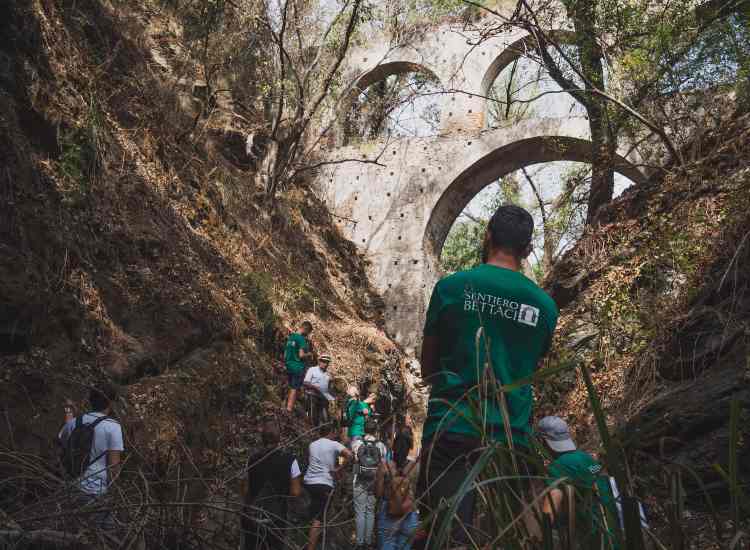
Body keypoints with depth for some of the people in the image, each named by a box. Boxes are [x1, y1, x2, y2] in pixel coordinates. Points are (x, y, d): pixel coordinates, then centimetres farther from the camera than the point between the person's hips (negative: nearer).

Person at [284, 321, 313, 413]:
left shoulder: (290, 337, 11)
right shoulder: (302, 339, -14)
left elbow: (285, 354, 16)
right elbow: (301, 355, -21)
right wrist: (309, 354, -4)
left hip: (289, 366, 8)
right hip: (298, 367, -8)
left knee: (292, 388, 16)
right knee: (295, 389, -3)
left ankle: (288, 408, 19)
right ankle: (289, 409, -2)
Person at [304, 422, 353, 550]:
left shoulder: (312, 444, 13)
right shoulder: (334, 444, -4)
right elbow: (349, 455, -18)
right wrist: (338, 469, -10)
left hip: (309, 481, 6)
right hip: (324, 483, -6)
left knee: (314, 514, 24)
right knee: (319, 519, -3)